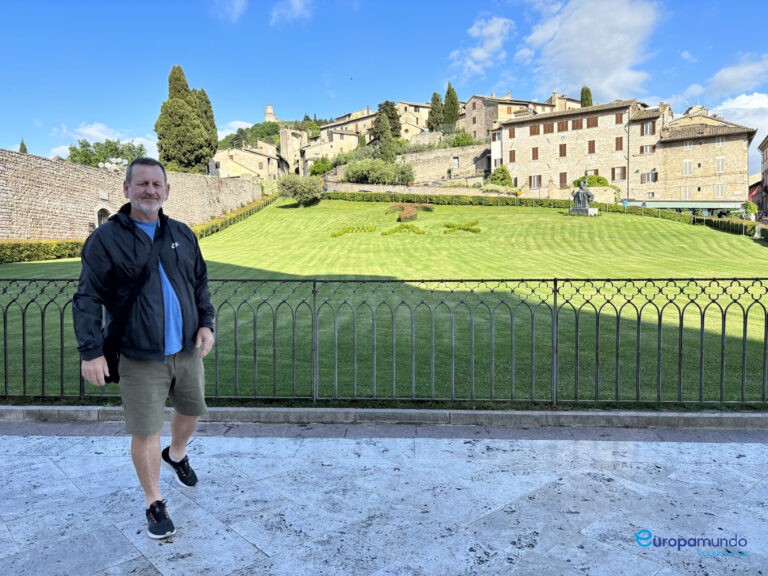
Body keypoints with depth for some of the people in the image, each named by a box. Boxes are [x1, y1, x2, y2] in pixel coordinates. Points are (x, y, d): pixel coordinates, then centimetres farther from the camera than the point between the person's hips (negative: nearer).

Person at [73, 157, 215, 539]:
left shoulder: (182, 234, 6)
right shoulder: (106, 239, -8)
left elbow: (200, 282, 14)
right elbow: (87, 299, -8)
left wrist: (206, 323, 3)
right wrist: (90, 351, -14)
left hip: (187, 350, 5)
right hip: (140, 359, -5)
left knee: (192, 410, 22)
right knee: (145, 433, 2)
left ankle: (176, 454, 53)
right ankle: (154, 504, 23)